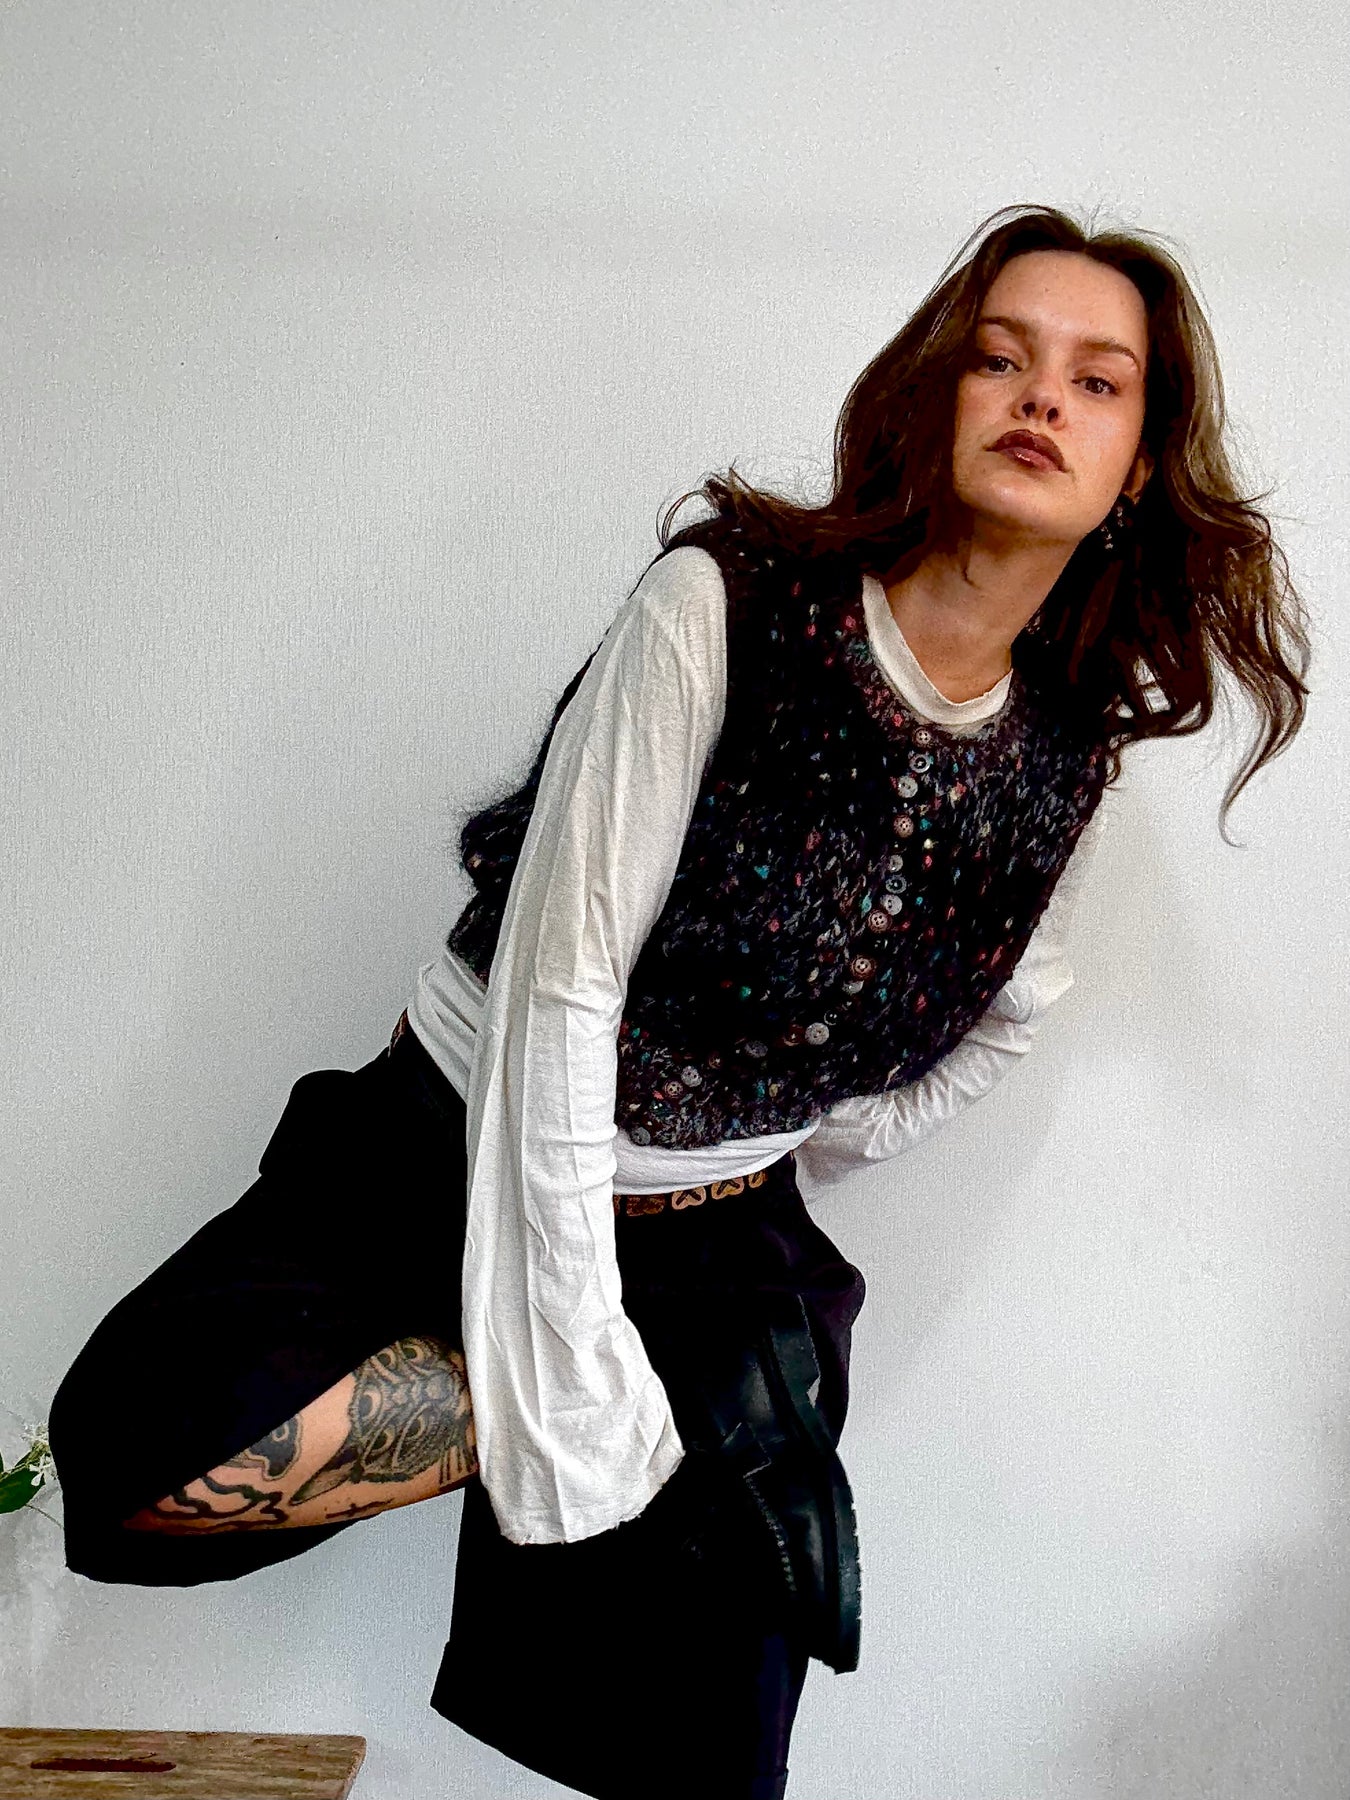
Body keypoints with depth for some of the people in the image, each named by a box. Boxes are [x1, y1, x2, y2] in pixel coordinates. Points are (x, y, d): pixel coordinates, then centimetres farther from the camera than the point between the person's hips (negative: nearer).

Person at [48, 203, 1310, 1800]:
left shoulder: (1073, 759, -4)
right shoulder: (725, 606, -18)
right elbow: (558, 987, -20)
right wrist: (576, 1384, -21)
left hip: (717, 1238, 3)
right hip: (458, 1153, -2)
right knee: (144, 1449, -25)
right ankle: (650, 1399, -11)